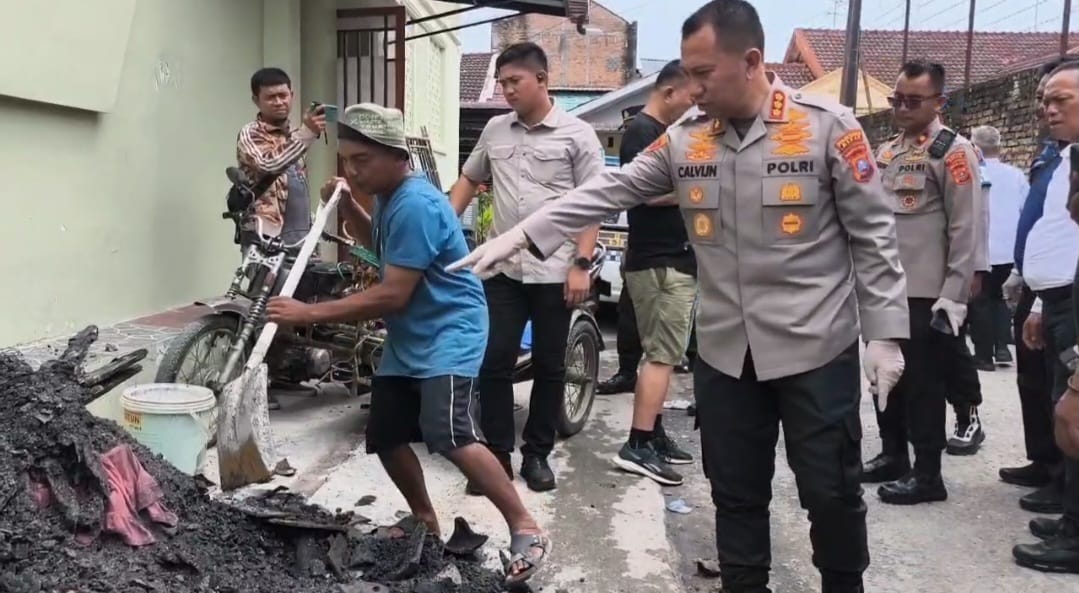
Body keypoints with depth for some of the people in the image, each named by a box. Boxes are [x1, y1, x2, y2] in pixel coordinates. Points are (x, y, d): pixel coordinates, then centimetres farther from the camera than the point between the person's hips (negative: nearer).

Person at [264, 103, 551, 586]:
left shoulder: (416, 205, -23)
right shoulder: (389, 197, 7)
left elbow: (391, 296, -25)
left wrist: (310, 314, -21)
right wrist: (346, 207, 11)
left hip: (448, 334, -10)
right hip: (407, 340, 10)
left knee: (450, 436, -25)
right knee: (385, 436, 10)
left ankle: (526, 531, -14)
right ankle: (426, 522, 30)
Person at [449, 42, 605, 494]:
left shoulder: (577, 134, -2)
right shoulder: (495, 130, 10)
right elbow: (468, 178, 24)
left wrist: (581, 264, -12)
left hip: (556, 271, -3)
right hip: (503, 269, 3)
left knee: (549, 367, 7)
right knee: (494, 363, 1)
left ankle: (537, 455, 21)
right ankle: (496, 454, 12)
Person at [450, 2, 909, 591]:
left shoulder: (827, 126, -8)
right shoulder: (682, 141, 3)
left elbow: (873, 235, -6)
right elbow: (606, 192, 1)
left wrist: (884, 334, -8)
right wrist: (517, 236, -5)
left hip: (816, 347, -3)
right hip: (724, 351, 4)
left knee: (831, 492, 9)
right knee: (736, 494, 14)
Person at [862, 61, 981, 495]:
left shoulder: (953, 152, -7)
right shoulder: (886, 152, 14)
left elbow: (965, 229, -12)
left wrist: (954, 296, -15)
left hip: (926, 293, -7)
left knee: (922, 384, 0)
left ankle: (927, 475, 11)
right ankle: (892, 456, 28)